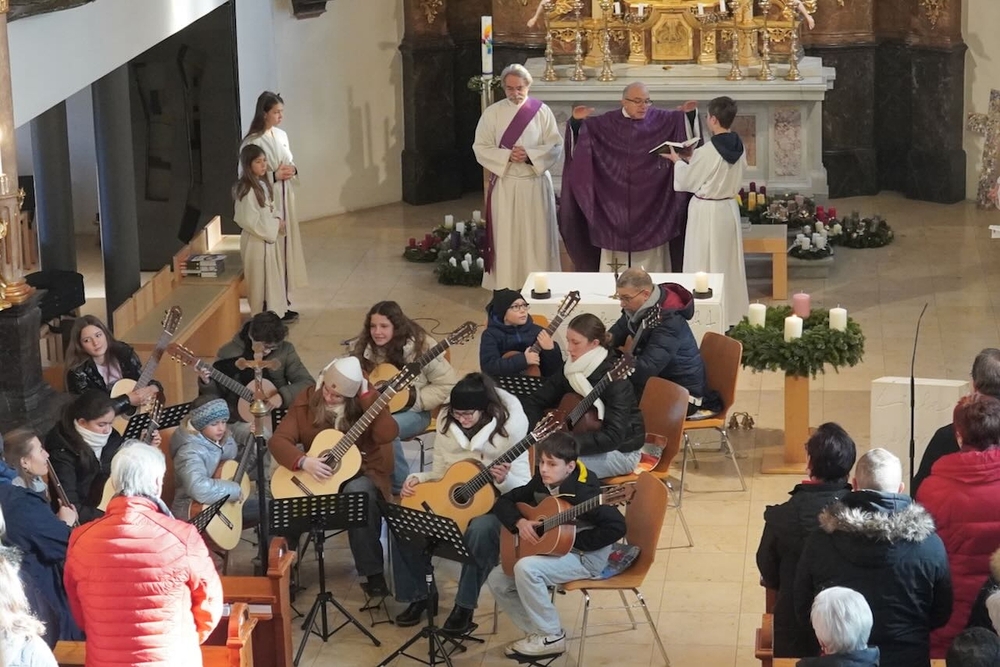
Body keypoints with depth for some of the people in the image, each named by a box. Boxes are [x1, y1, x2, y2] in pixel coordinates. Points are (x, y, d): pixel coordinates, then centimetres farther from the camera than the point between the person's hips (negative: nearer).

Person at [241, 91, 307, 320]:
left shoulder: (281, 135, 8)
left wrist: (292, 170, -4)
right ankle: (274, 307, 2)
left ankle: (283, 300, 22)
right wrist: (275, 175, -23)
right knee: (272, 250, -4)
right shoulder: (252, 142, -16)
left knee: (286, 246, 12)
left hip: (285, 200, 8)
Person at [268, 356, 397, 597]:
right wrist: (304, 461, -25)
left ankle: (374, 575, -27)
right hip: (318, 475, 2)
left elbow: (387, 435, -23)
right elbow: (278, 440, -7)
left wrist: (366, 395, -24)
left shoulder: (367, 401, -6)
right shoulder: (306, 400, -2)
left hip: (361, 473, -2)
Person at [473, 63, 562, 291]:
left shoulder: (542, 111, 2)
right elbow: (481, 148, -1)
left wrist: (530, 155, -17)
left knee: (537, 238, 2)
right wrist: (507, 155, -17)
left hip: (535, 184, 0)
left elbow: (555, 147, -1)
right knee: (506, 239, 0)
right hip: (505, 185, 0)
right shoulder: (492, 113, 3)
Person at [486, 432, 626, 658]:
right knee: (497, 580, 1)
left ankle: (551, 636, -15)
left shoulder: (583, 491, -25)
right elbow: (504, 501, 9)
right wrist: (520, 522, -13)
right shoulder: (541, 483, -1)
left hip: (586, 556, -9)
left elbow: (617, 526, -32)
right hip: (552, 550, 9)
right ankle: (537, 631, 9)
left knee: (526, 568, -30)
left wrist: (574, 540, -26)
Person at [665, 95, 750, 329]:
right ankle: (732, 313, 25)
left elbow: (688, 181, -10)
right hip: (729, 208, 7)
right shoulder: (739, 148, -2)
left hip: (706, 212, -7)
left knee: (705, 265, 4)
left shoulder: (706, 153, -23)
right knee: (729, 264, 17)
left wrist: (677, 161, 9)